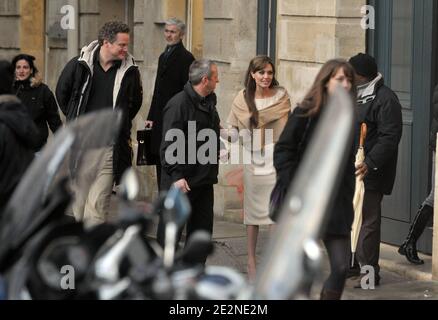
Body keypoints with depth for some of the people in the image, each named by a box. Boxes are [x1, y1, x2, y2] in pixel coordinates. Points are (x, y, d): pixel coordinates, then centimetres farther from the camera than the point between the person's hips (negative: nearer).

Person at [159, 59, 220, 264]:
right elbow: (169, 145, -18)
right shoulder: (179, 104, -15)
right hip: (181, 182, -8)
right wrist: (176, 176, -23)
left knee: (202, 229, 12)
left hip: (204, 180, 8)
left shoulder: (209, 102, 12)